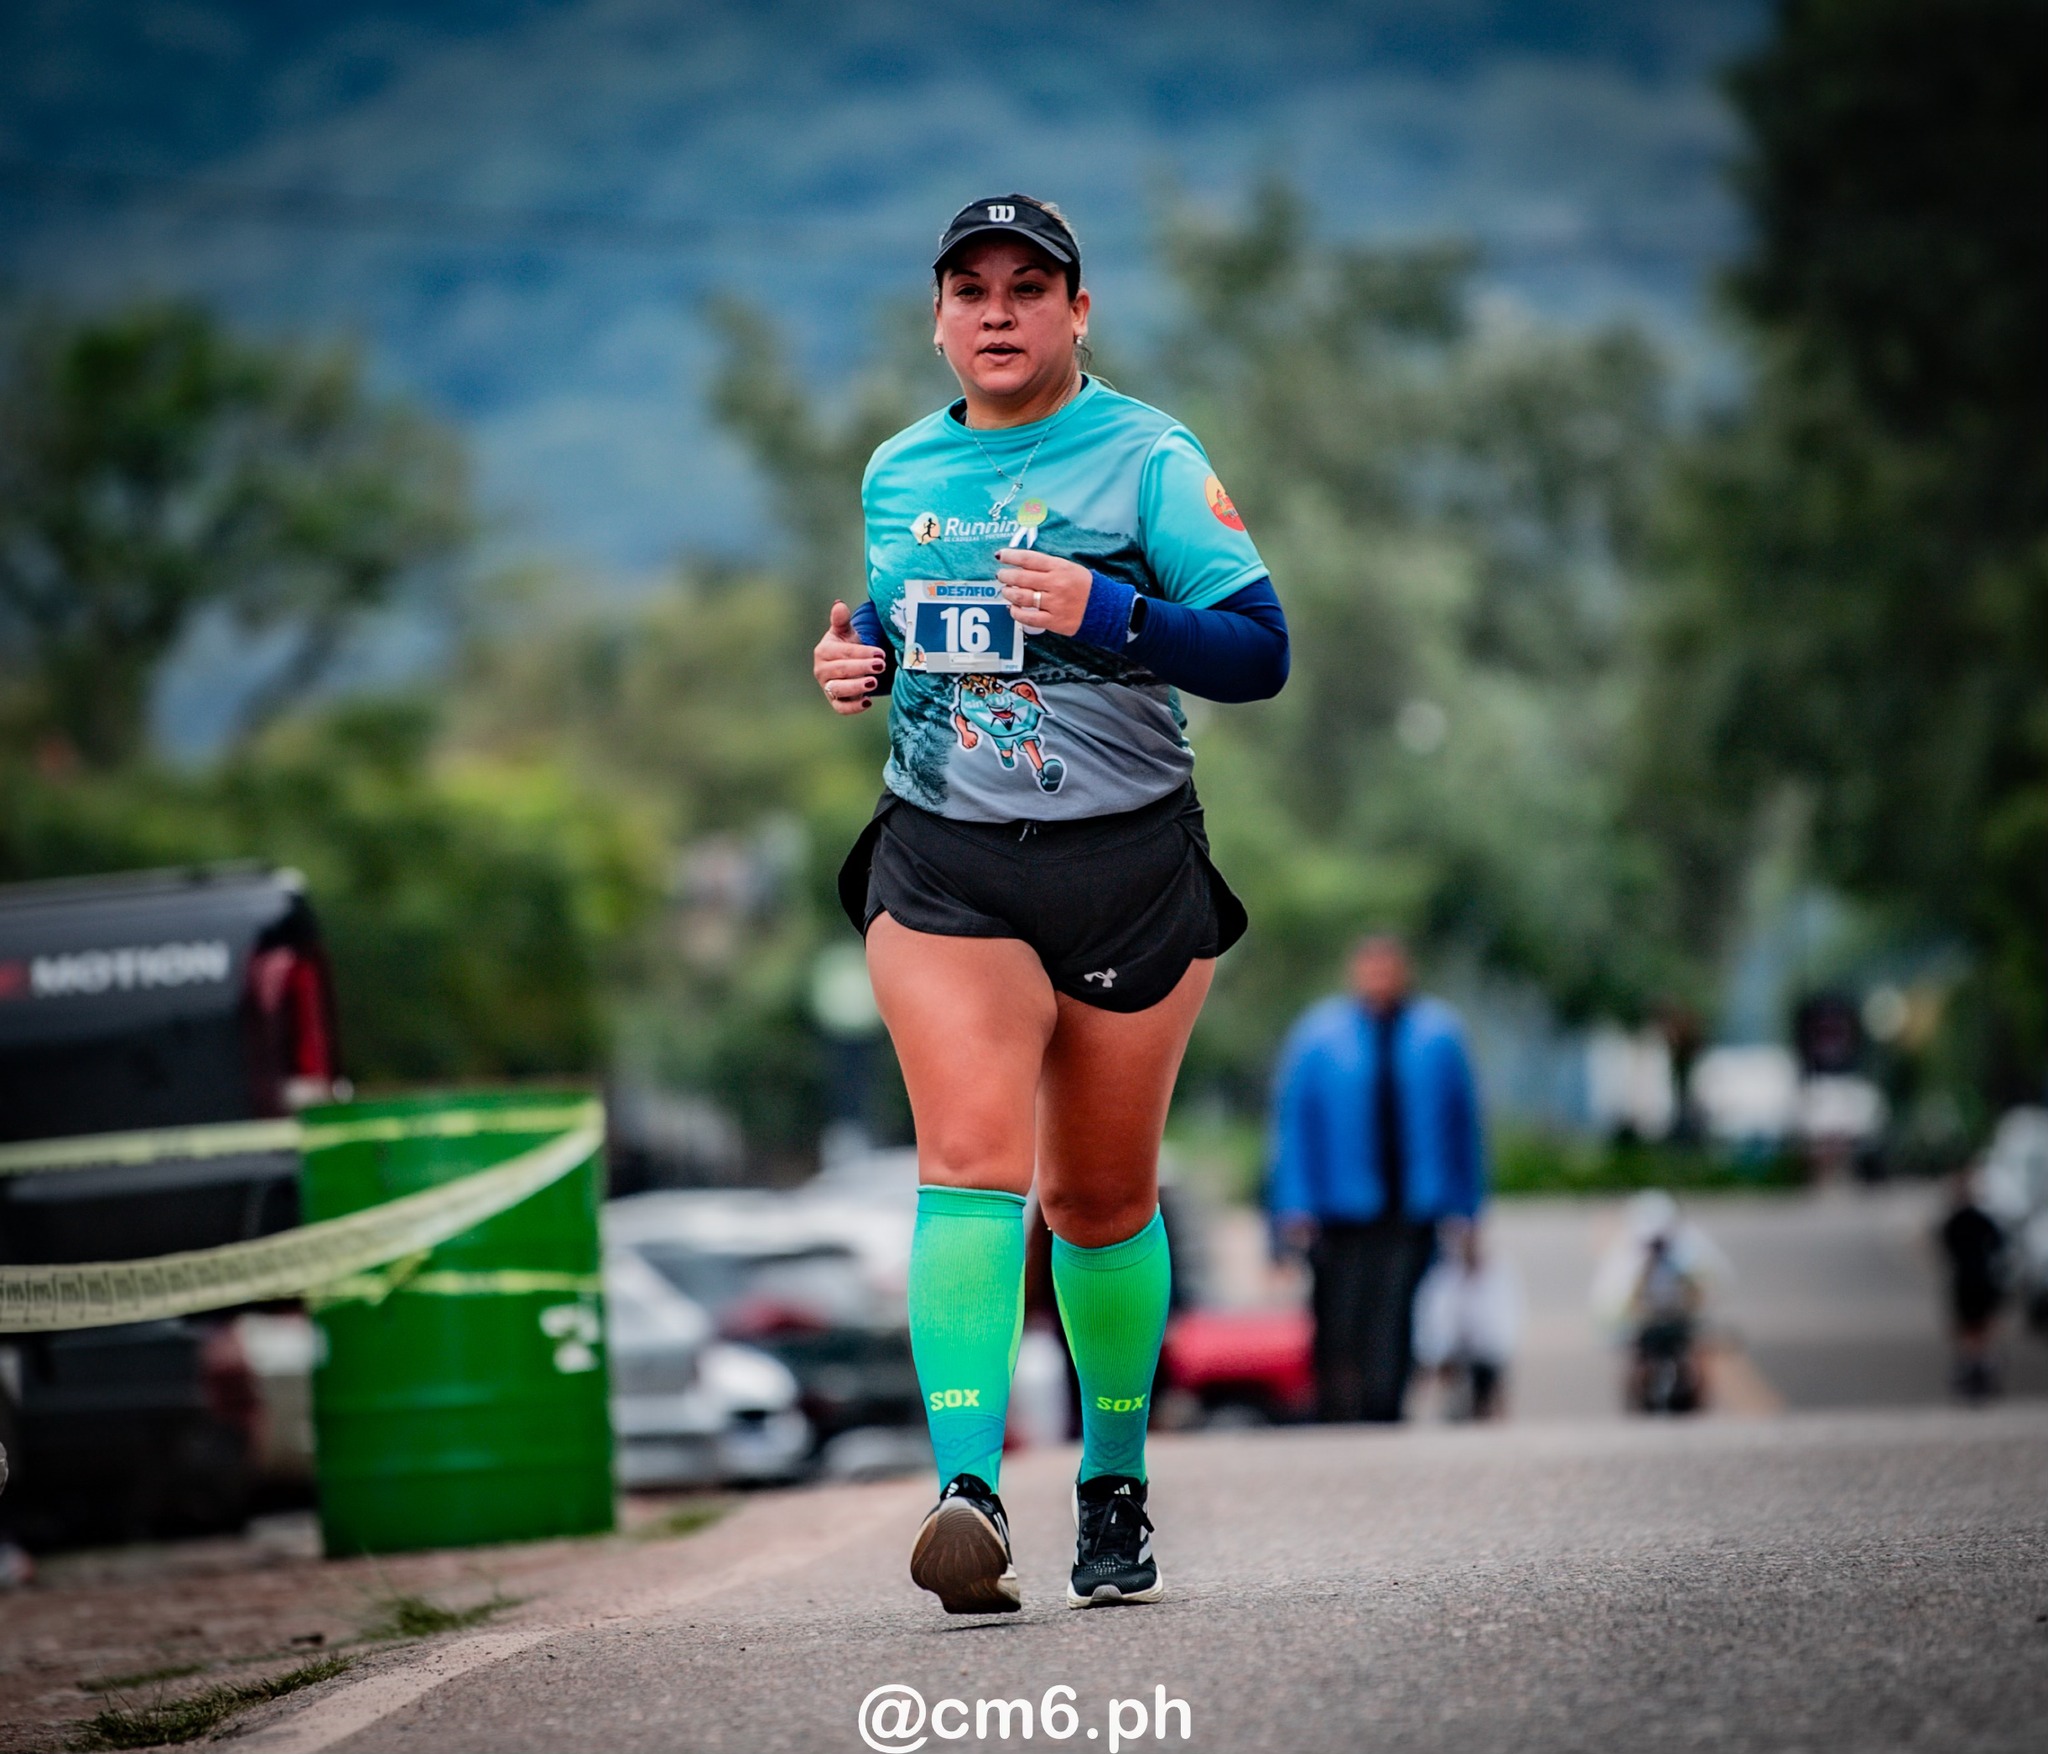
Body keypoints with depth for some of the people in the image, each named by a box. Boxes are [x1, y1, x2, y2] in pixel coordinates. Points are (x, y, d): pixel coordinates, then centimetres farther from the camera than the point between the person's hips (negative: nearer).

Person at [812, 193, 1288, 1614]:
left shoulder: (1147, 460, -3)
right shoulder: (897, 473, 10)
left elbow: (1261, 651, -10)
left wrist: (1108, 612, -23)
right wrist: (857, 660, 5)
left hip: (1132, 868, -2)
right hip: (945, 868, 2)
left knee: (1102, 1196, 9)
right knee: (973, 1159, -18)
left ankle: (1116, 1484, 29)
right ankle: (969, 1492, -28)